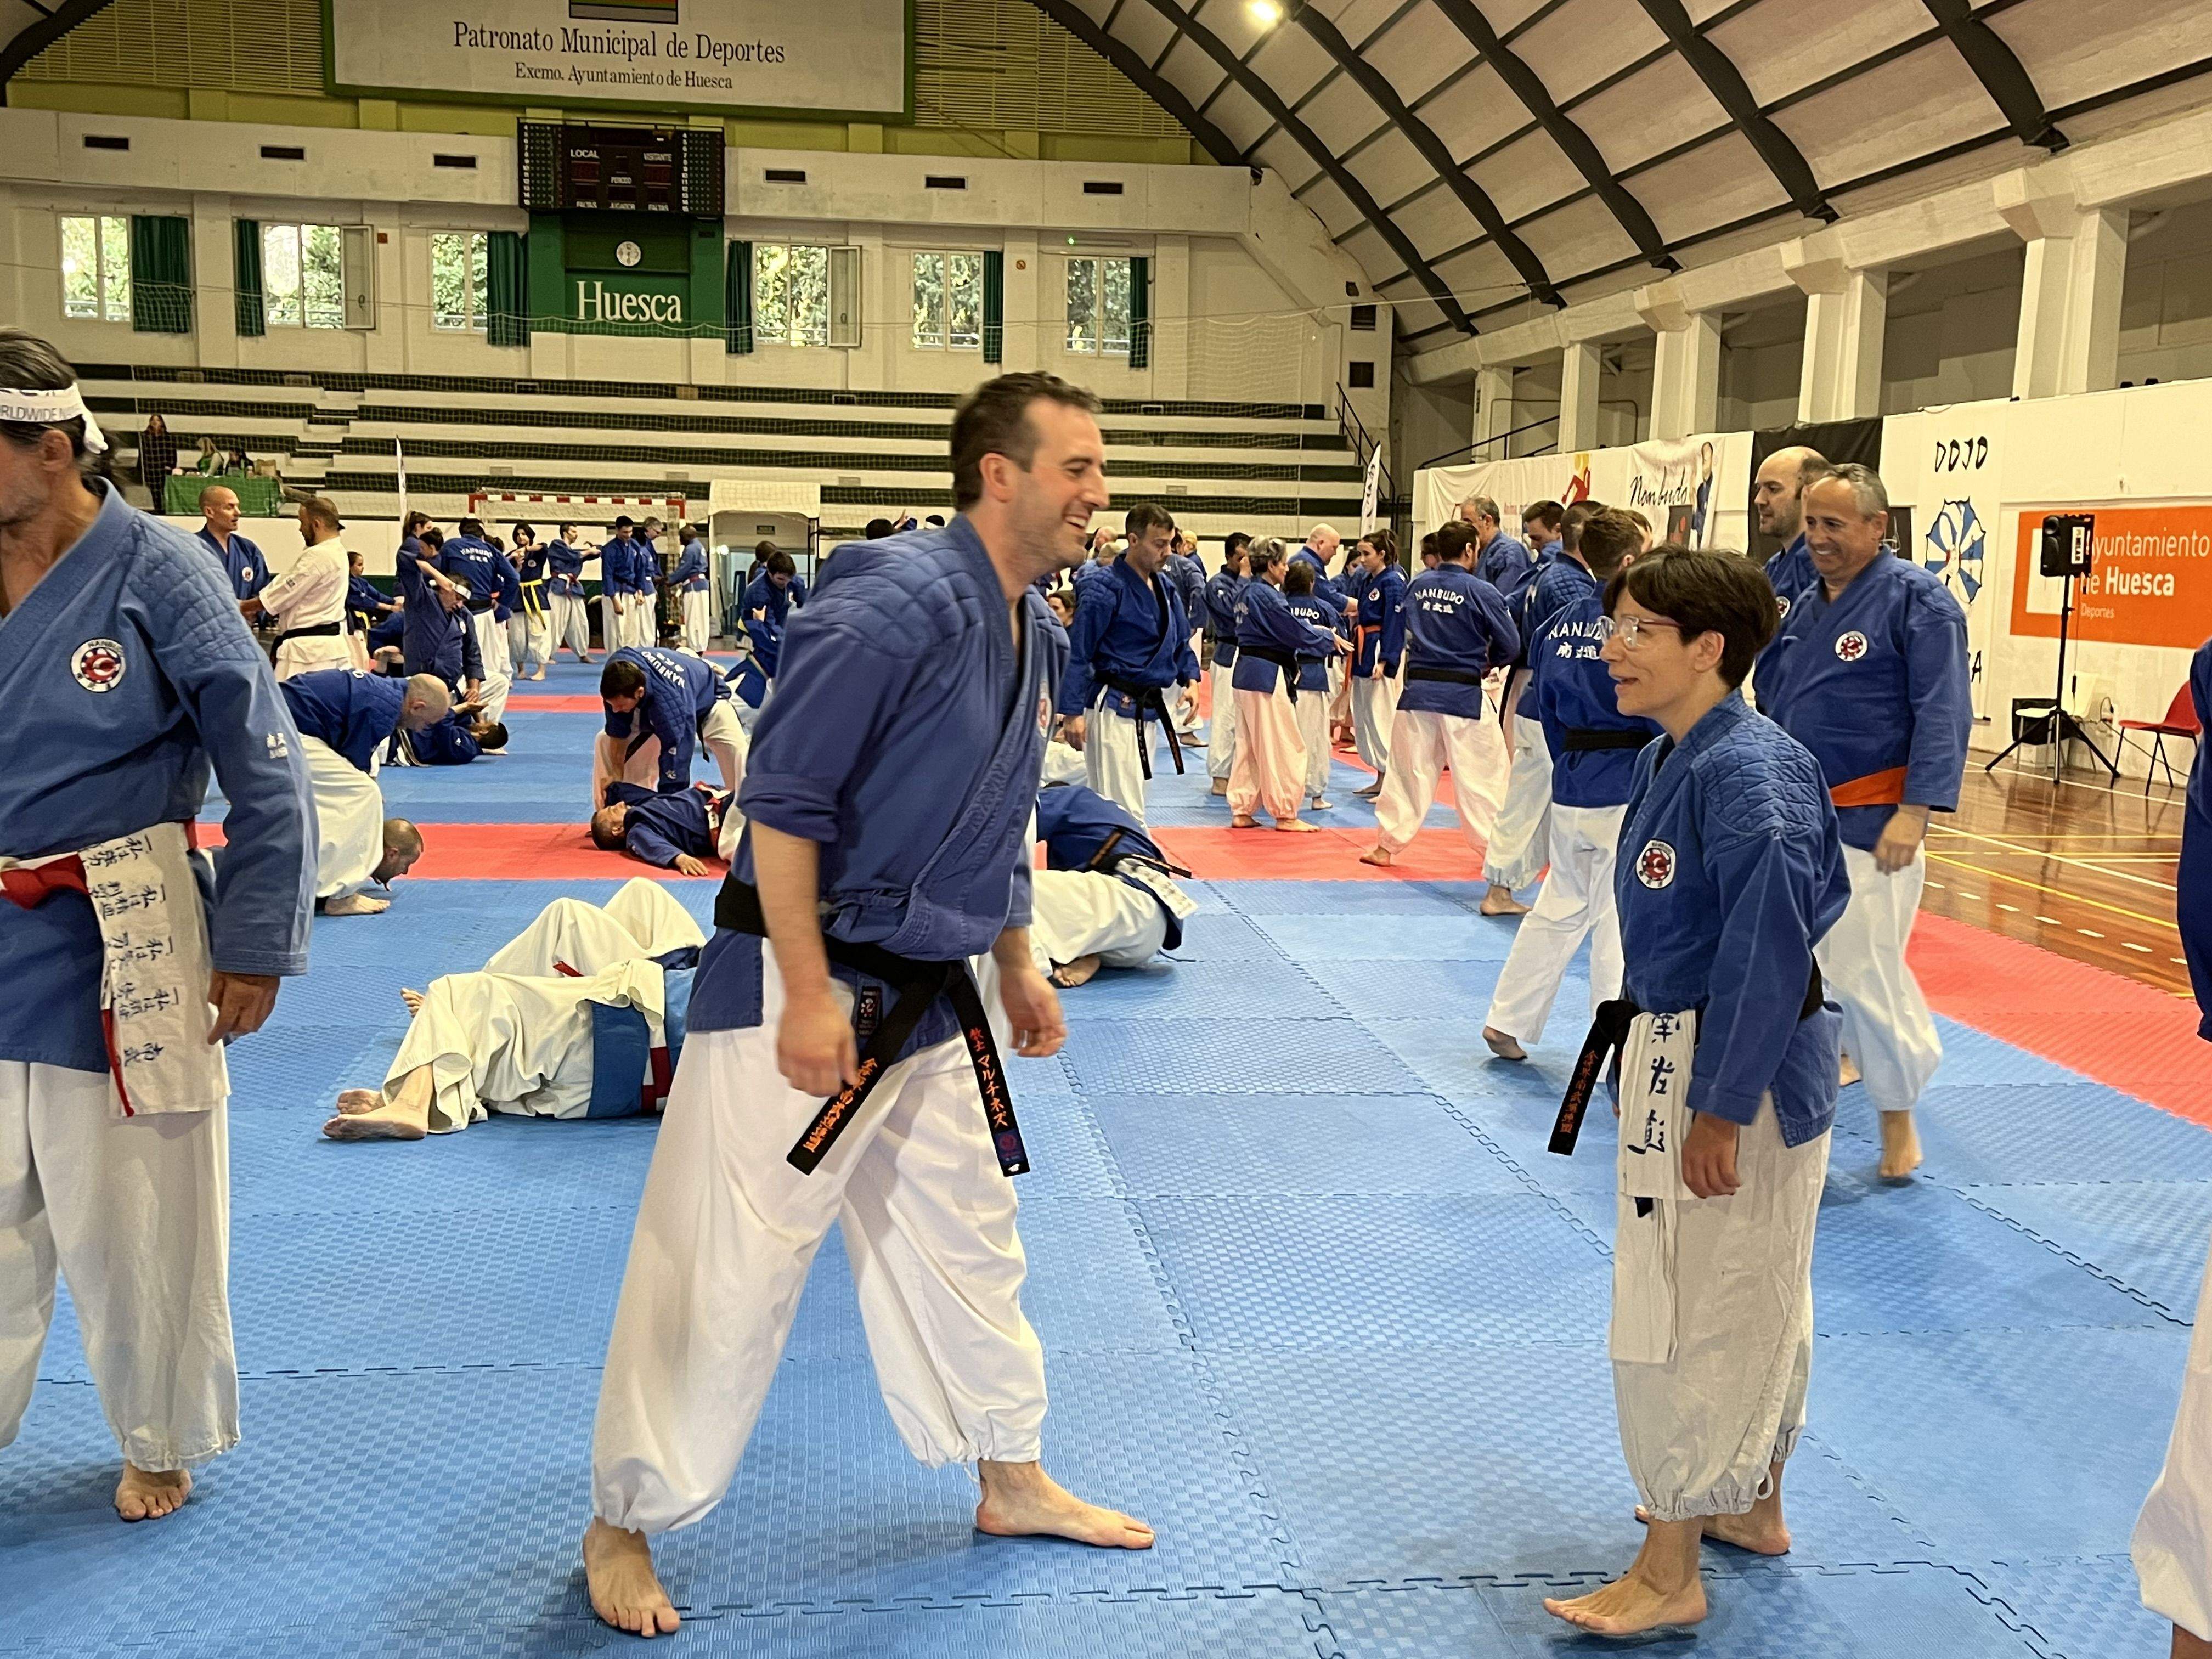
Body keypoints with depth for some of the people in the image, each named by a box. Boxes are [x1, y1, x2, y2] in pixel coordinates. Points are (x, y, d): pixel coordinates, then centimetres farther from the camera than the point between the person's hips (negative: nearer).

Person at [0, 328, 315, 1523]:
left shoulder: (157, 576, -13)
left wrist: (256, 948, -9)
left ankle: (159, 1442, 32)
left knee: (136, 1220, 10)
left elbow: (268, 776, -9)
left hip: (119, 952, -4)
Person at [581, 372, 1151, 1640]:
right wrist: (809, 996, -23)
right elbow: (782, 802, -22)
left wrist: (1017, 964, 20)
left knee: (967, 1242, 20)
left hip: (934, 1000, 9)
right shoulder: (895, 607, -22)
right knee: (724, 1272, 1)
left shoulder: (1033, 629, 7)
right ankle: (626, 1527, 22)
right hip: (805, 984, -9)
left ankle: (1014, 1480, 39)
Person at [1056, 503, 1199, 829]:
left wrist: (1190, 680, 3)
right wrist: (1072, 713, -18)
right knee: (1125, 810, -10)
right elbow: (1077, 654, -14)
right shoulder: (1105, 590, -14)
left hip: (1147, 709, 8)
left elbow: (1181, 643, 22)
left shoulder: (1166, 588, 11)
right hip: (1113, 707, -8)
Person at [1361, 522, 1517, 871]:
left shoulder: (1416, 585, 3)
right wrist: (1485, 662, 15)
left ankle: (1387, 845, 14)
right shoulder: (1482, 592, -9)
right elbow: (1510, 645, -4)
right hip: (1463, 695, -4)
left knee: (1407, 769, 11)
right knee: (1480, 775, 6)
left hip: (1417, 689, 4)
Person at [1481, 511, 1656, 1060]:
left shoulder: (1560, 621, 5)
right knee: (1620, 922, 1)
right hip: (1628, 789, -7)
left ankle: (1507, 1020, 24)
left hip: (1570, 784, 7)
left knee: (1560, 907, 19)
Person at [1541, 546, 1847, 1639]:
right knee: (1751, 1301, 22)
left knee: (1681, 1314, -1)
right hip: (1676, 1055, 10)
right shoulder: (1667, 761, 6)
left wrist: (1720, 1108, -22)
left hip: (1739, 1072, -10)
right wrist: (1656, 1050, 17)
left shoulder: (1748, 775, -23)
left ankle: (1670, 1577, 13)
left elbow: (1767, 949, -24)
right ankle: (1752, 1507, 40)